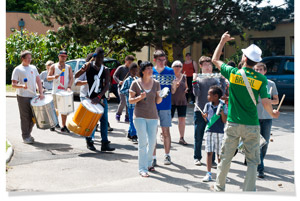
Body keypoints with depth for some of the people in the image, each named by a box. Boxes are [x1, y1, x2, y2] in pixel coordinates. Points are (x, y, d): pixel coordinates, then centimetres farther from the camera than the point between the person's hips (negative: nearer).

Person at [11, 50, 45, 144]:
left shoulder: (33, 68, 12)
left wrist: (41, 93, 0)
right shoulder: (17, 69, -3)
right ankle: (25, 137, 8)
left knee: (33, 117, 9)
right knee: (25, 117, -1)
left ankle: (28, 133, 25)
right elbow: (13, 84, -6)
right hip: (23, 96, -5)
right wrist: (22, 86, -25)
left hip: (33, 96, 5)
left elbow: (38, 81, 12)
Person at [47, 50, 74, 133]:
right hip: (56, 91, -1)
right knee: (55, 109, 2)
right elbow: (48, 78, 3)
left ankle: (63, 126, 6)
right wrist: (54, 77, -19)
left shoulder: (68, 67, 10)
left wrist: (69, 87, -13)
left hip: (65, 91, 1)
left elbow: (71, 78, 3)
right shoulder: (53, 66, 5)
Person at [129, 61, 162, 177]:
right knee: (143, 142, -8)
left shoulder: (156, 83, 7)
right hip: (139, 116, -4)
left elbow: (157, 101, 10)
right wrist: (140, 97, -19)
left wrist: (161, 97, -12)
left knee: (152, 142, 9)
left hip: (153, 116, 4)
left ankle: (148, 163, 29)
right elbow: (130, 100, -2)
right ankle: (142, 168, -3)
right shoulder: (136, 83, -3)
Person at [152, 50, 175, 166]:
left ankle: (167, 155, 18)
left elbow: (173, 90, 5)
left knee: (166, 132, 5)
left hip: (165, 105, 0)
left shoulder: (170, 71, 4)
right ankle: (153, 157, 9)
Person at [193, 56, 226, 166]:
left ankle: (212, 159, 11)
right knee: (198, 136, 5)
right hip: (199, 111, -1)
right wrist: (194, 81, -17)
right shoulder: (198, 78, 4)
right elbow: (196, 93, -7)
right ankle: (197, 157, 18)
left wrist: (222, 79, -10)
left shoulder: (216, 78, 8)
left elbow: (221, 91, -4)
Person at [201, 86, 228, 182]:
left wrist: (222, 112, -21)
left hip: (220, 132, -2)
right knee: (209, 152, -1)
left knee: (219, 154, 6)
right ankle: (208, 174, 3)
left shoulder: (223, 105, -5)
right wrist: (203, 116, -9)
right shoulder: (208, 105, 5)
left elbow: (225, 121, -5)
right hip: (209, 131, 2)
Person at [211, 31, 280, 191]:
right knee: (252, 162, 7)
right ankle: (249, 191, 6)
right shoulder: (261, 79, -7)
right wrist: (272, 113, 9)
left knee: (226, 158, 14)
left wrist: (222, 41, 21)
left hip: (233, 124, 2)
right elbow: (265, 102, -11)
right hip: (252, 126, -1)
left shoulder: (233, 73, -4)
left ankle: (219, 187, 27)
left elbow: (215, 60, 11)